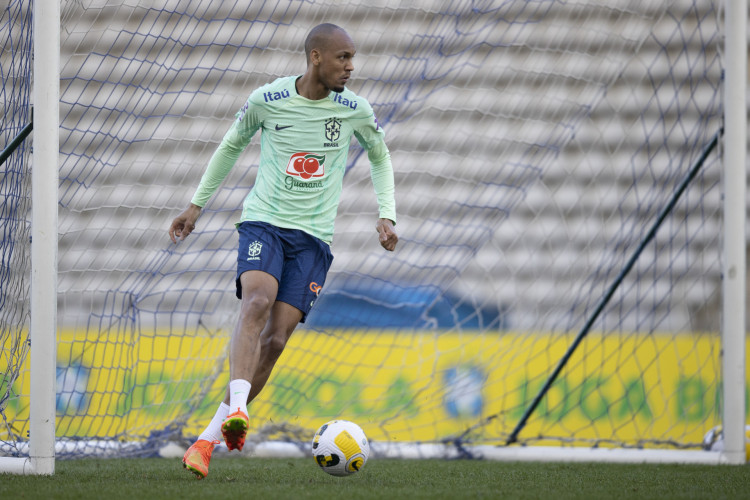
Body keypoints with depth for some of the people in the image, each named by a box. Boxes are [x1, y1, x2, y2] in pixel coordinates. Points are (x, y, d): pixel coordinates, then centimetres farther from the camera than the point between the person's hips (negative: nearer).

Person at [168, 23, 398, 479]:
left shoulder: (355, 110, -1)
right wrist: (197, 205, 17)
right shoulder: (267, 100, -4)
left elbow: (380, 157, 18)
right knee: (257, 303, -31)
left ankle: (209, 439, -1)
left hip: (314, 236, 1)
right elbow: (232, 145, 14)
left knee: (275, 340, -9)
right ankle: (236, 410, -43)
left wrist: (386, 215, 6)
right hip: (264, 222, -1)